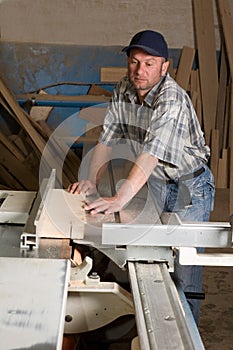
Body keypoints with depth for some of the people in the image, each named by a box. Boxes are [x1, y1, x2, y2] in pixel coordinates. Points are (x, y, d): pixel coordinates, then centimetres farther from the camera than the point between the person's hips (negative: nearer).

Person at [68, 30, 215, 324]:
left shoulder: (173, 100, -30)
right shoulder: (123, 90, -7)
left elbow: (151, 152, -40)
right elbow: (107, 138, -5)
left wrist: (119, 199, -48)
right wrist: (91, 181, -18)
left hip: (190, 185, -6)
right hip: (156, 181, 6)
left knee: (185, 267, -3)